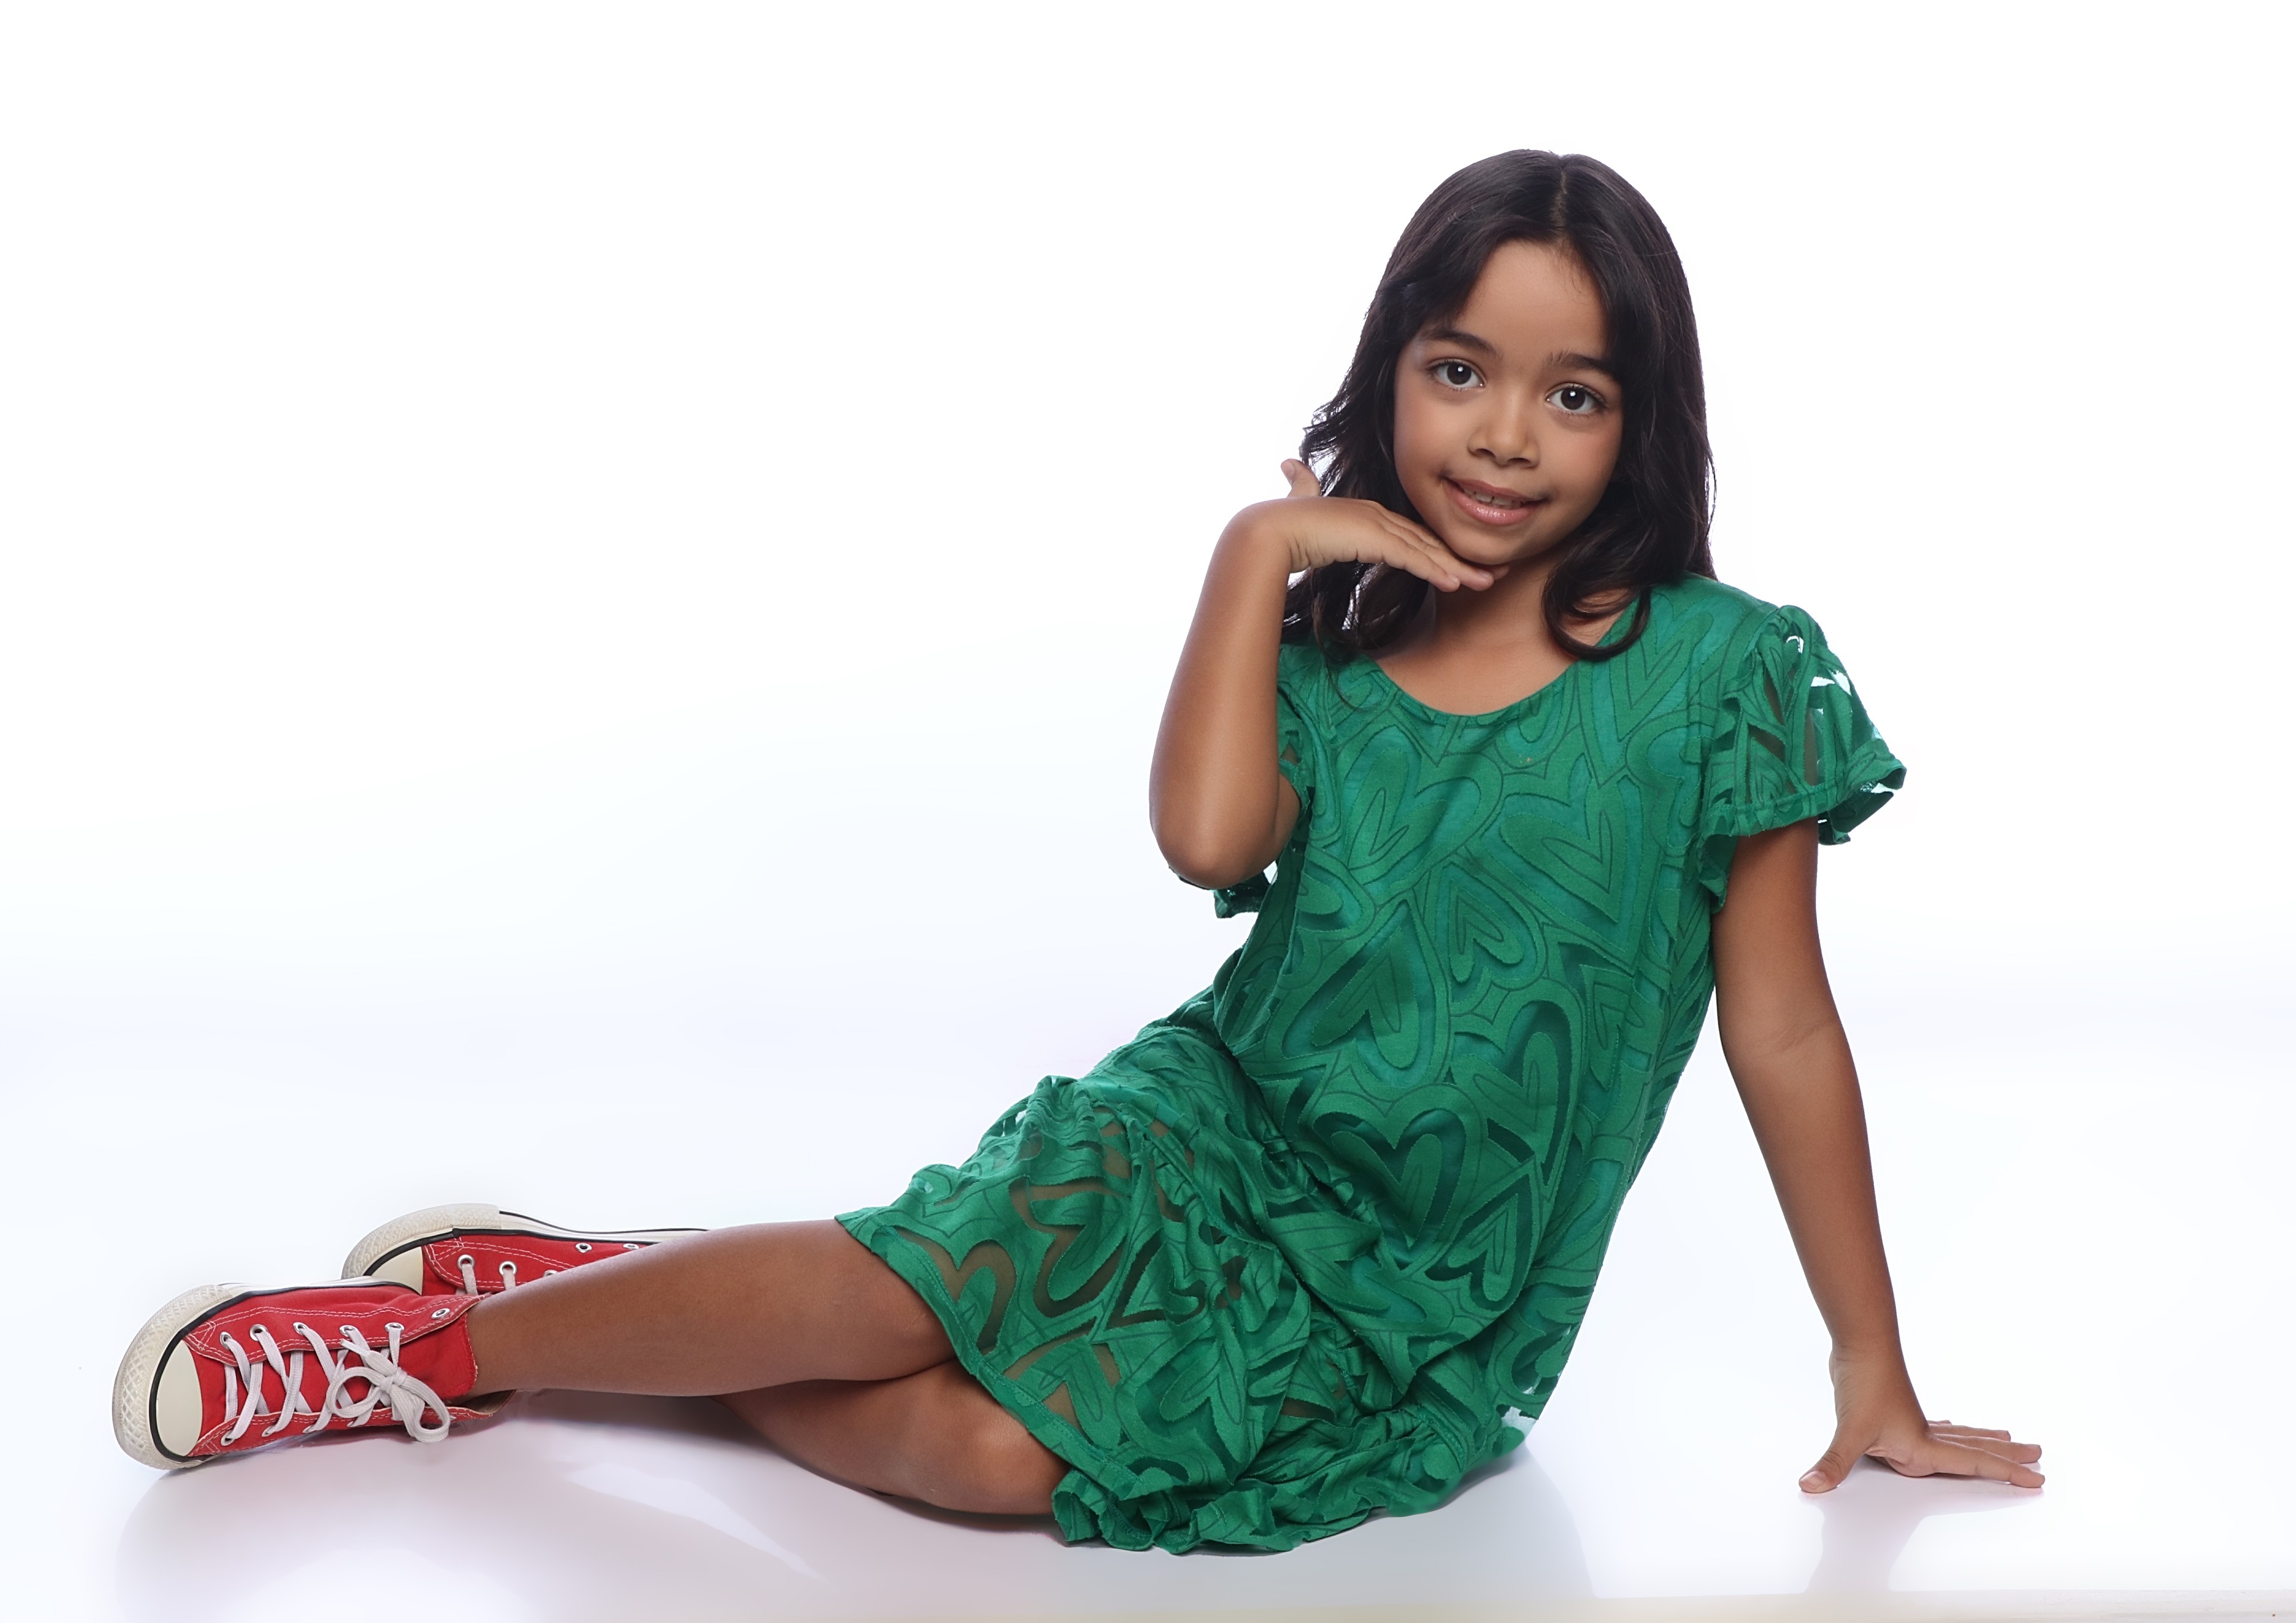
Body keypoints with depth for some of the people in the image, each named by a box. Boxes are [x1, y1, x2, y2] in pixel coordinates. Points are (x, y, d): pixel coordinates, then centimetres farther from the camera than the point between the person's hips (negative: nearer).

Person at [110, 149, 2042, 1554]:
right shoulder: (1333, 622, 0)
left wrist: (1876, 1382, -4)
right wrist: (1258, 548, -16)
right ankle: (472, 1311, -3)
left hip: (1434, 1302, -2)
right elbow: (1205, 839, -19)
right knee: (898, 1279, -25)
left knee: (1011, 1454, -23)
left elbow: (1786, 1035, -7)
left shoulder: (1720, 675, -11)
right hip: (1216, 1131, 2)